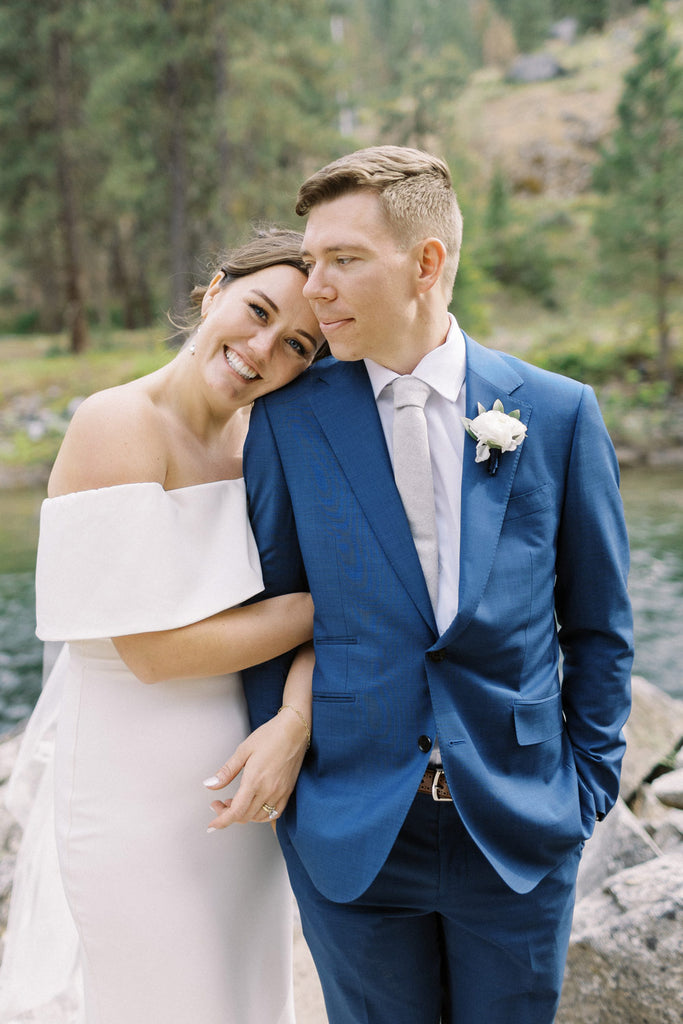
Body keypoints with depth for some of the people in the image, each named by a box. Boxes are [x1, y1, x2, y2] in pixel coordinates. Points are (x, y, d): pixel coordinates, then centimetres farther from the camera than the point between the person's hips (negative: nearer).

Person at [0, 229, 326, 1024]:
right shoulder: (117, 427, -19)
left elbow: (307, 605, -5)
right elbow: (154, 649, -23)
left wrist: (295, 722, -23)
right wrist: (320, 606, -16)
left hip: (250, 779, 6)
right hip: (142, 798, -6)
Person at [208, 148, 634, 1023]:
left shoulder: (558, 413, -4)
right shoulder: (287, 419, -4)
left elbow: (598, 623, 4)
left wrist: (589, 781, 3)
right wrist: (279, 778, 0)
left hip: (521, 832, 0)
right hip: (350, 837, 0)